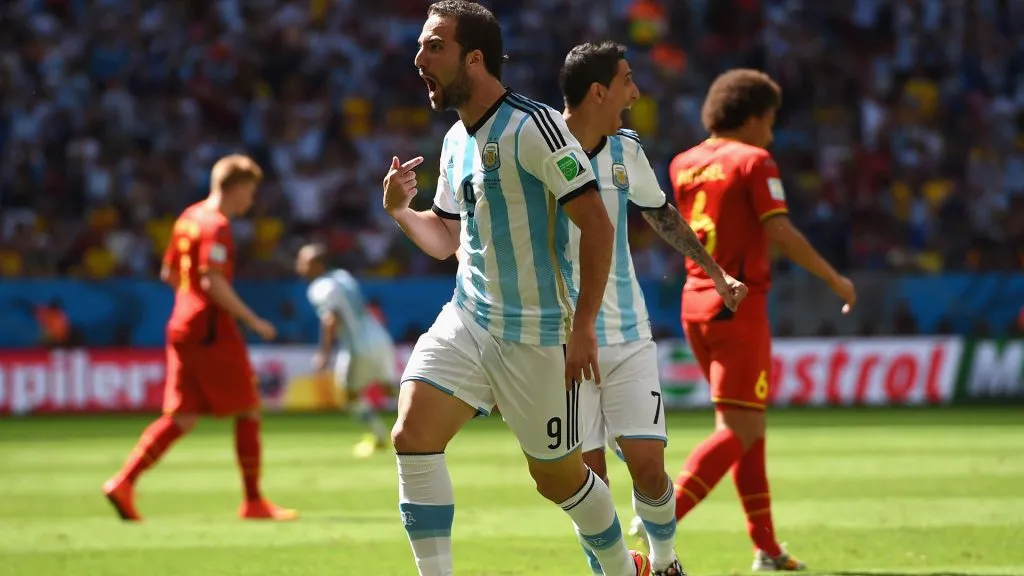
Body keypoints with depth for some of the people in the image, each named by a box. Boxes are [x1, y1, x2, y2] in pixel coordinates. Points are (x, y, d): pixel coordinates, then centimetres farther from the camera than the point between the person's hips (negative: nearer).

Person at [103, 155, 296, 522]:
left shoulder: (189, 218, 14)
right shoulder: (217, 226, -14)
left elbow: (168, 273, 21)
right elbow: (213, 282, -23)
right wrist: (252, 321, -17)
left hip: (181, 329, 9)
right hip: (213, 332, -9)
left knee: (182, 418, 8)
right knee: (248, 412, 3)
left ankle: (124, 482, -5)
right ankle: (253, 502, 6)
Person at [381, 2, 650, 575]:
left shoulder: (534, 126, -16)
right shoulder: (456, 140, 10)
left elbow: (597, 225, -17)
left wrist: (583, 326, -19)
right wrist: (401, 209, 1)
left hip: (536, 335, -7)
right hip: (466, 319, 7)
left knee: (557, 475, 5)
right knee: (412, 436, -13)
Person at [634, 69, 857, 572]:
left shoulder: (684, 164, 11)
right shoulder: (753, 161, -8)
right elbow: (780, 233, -17)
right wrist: (835, 280, -9)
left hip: (696, 303, 8)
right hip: (739, 305, -8)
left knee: (749, 426, 15)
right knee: (738, 431, -7)